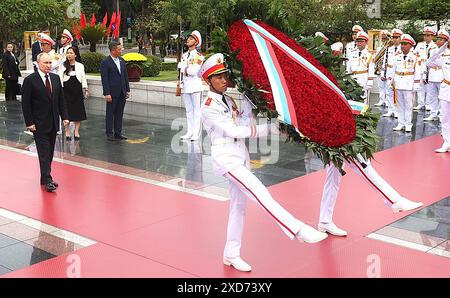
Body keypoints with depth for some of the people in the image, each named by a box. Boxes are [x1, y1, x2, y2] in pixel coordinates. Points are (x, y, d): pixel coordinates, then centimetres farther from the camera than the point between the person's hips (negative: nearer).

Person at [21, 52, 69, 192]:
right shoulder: (30, 80, -9)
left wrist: (64, 116, 3)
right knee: (44, 152, -5)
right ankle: (47, 180, -2)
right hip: (39, 123, -5)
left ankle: (45, 177, 21)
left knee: (50, 152, 11)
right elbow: (25, 103, -9)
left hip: (53, 123, 5)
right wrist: (29, 122, -13)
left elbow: (61, 99, 11)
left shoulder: (56, 78, 7)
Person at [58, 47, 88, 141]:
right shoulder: (63, 66, 5)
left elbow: (83, 78, 9)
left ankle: (76, 131, 9)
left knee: (78, 110, 1)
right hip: (66, 89, -1)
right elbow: (60, 78, 1)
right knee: (67, 110, 1)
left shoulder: (80, 66, 9)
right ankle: (67, 131, 11)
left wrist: (85, 89, 4)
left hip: (77, 89, 1)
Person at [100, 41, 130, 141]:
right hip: (112, 93, -6)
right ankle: (109, 133, 10)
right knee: (110, 113, 3)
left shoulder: (122, 61, 11)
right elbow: (104, 79, -12)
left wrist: (127, 90, 11)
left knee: (119, 113, 10)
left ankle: (118, 133, 18)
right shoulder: (105, 62, -9)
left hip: (122, 93, 6)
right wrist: (107, 93, -16)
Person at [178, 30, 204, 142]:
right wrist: (179, 83, 4)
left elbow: (193, 72, -16)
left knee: (197, 110, -3)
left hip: (195, 86, -7)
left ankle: (197, 133, -1)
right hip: (186, 86, 7)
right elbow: (181, 70, 13)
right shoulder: (184, 55, 15)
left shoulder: (199, 56, -6)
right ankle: (190, 132, 18)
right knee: (188, 110, 11)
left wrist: (185, 68, -2)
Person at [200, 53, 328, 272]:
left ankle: (231, 255, 20)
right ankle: (298, 230, -21)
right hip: (226, 157, -8)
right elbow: (232, 131, -17)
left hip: (241, 155, 8)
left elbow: (244, 124, 5)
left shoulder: (228, 100, 13)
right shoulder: (208, 107, -11)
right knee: (260, 194, -18)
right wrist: (269, 129, -19)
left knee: (239, 206, 10)